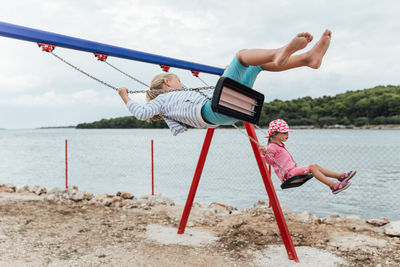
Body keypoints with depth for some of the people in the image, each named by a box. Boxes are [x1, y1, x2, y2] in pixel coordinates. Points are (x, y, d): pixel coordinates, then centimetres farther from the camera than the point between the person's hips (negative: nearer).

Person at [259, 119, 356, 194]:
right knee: (312, 167, -21)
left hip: (292, 170, 11)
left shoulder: (280, 145, 23)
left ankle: (341, 176, 2)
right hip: (287, 174, -11)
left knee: (315, 166, 4)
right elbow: (270, 161, -21)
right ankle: (334, 186, -27)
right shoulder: (272, 147, -11)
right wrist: (264, 152, -39)